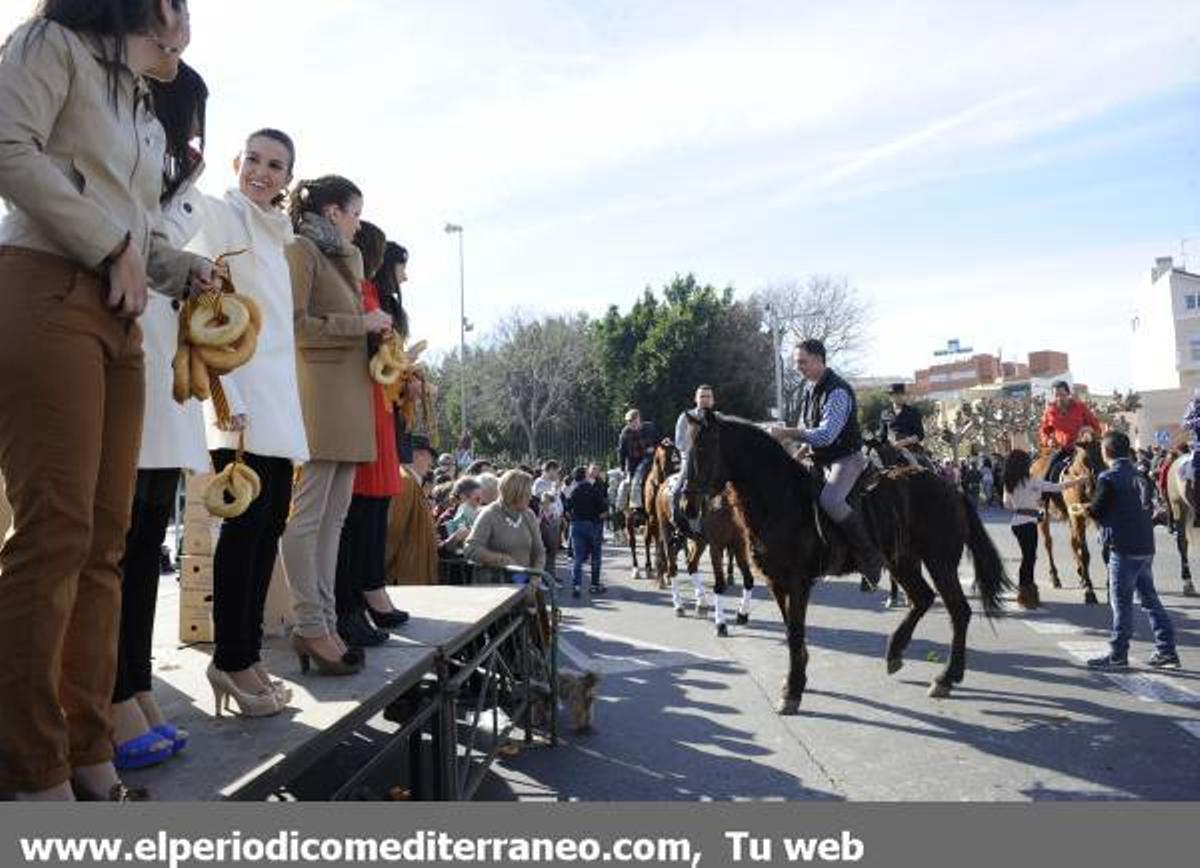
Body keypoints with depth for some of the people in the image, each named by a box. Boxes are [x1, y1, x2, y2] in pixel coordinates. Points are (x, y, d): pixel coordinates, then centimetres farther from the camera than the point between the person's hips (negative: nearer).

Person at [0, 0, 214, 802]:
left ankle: (87, 756, 7)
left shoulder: (147, 117, 27)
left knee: (105, 539, 2)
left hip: (120, 321, 8)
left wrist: (186, 271, 7)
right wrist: (115, 247, -8)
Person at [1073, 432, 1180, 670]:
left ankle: (1118, 655, 6)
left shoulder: (1108, 478, -12)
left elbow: (1097, 511, -10)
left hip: (1123, 548, -7)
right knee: (1149, 598, 14)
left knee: (1121, 602, -1)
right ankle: (1167, 651, 16)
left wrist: (1082, 508, 11)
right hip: (1146, 546, 7)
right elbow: (1145, 507, 17)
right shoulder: (1139, 476, 11)